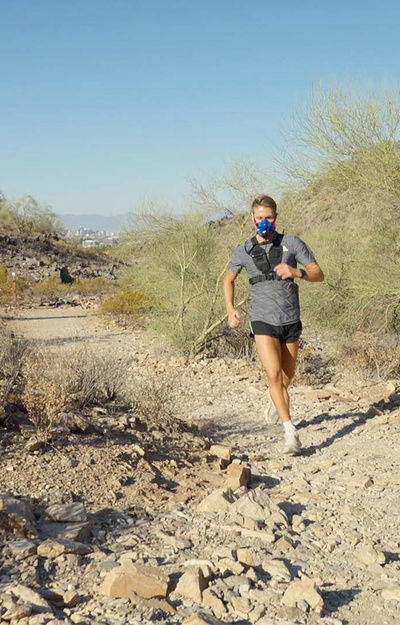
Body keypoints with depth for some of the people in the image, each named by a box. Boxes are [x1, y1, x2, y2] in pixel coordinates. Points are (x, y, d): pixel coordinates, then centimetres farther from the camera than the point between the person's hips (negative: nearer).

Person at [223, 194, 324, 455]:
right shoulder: (244, 251, 1)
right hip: (263, 321, -1)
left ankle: (274, 399, 51)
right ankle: (291, 432, -18)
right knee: (274, 373, -20)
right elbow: (229, 280, 18)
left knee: (287, 377, 15)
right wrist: (230, 309, 4)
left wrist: (296, 272, -24)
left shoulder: (292, 243, -2)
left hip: (290, 321, 1)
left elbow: (319, 274, -4)